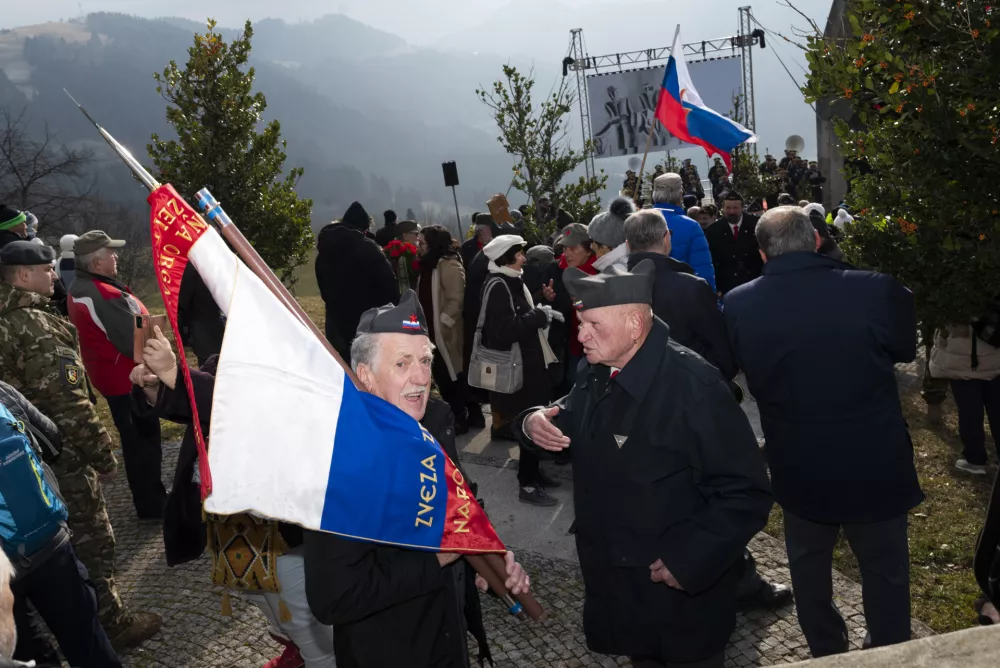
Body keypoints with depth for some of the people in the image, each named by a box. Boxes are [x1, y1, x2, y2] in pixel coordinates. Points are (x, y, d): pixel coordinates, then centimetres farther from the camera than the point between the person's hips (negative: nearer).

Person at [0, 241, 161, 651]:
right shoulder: (38, 327, -22)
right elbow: (68, 404, -25)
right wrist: (102, 453, -15)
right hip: (60, 458, -9)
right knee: (90, 542, 5)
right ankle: (110, 626, 18)